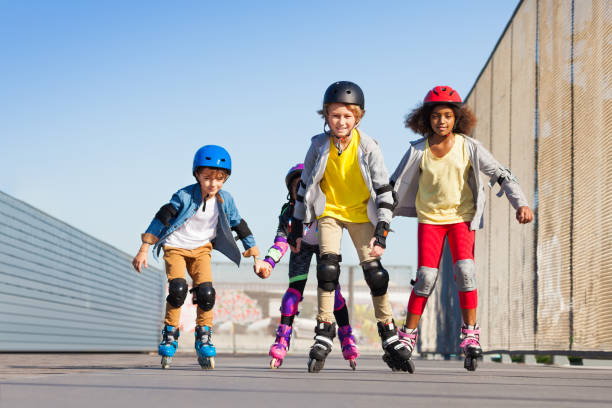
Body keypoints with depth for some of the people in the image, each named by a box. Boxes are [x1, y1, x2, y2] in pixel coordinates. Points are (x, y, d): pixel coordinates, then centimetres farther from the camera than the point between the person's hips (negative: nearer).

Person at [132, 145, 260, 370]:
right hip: (175, 247, -3)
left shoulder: (225, 200, -9)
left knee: (206, 292, -14)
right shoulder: (185, 196, -21)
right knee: (178, 289, -22)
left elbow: (237, 223, 8)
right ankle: (170, 334, -3)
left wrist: (251, 247, 16)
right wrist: (144, 250, -19)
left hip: (201, 248, 3)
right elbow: (161, 219, -18)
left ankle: (204, 338, 3)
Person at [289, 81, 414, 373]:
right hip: (329, 212, 0)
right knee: (328, 267, -17)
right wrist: (297, 228, 2)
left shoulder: (368, 147, -16)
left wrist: (381, 232, -17)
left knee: (375, 272, -7)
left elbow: (383, 191, -12)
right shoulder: (319, 146, -12)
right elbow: (305, 186, 0)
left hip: (361, 214, 0)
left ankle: (389, 336, 6)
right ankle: (324, 333, -6)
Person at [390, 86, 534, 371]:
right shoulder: (419, 150, -7)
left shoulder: (468, 147, -9)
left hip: (462, 216, 0)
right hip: (430, 217, 0)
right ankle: (408, 337, 5)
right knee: (426, 276, -8)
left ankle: (470, 335, -8)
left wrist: (521, 203, -21)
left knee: (465, 270, -17)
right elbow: (395, 184, 2)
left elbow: (500, 174, -9)